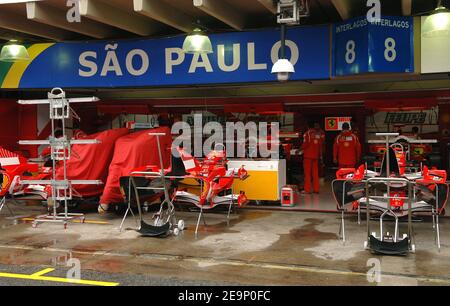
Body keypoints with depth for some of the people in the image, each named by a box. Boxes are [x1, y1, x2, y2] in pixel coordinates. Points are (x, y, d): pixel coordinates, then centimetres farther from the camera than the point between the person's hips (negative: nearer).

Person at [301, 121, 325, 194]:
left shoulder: (308, 133, -9)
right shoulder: (320, 133, 7)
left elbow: (305, 143, -15)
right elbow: (321, 145, 10)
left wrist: (301, 149, 2)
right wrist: (320, 154, 17)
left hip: (308, 155, -5)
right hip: (316, 155, 5)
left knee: (307, 172, -1)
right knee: (315, 172, 11)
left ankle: (307, 189, -2)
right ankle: (316, 189, 12)